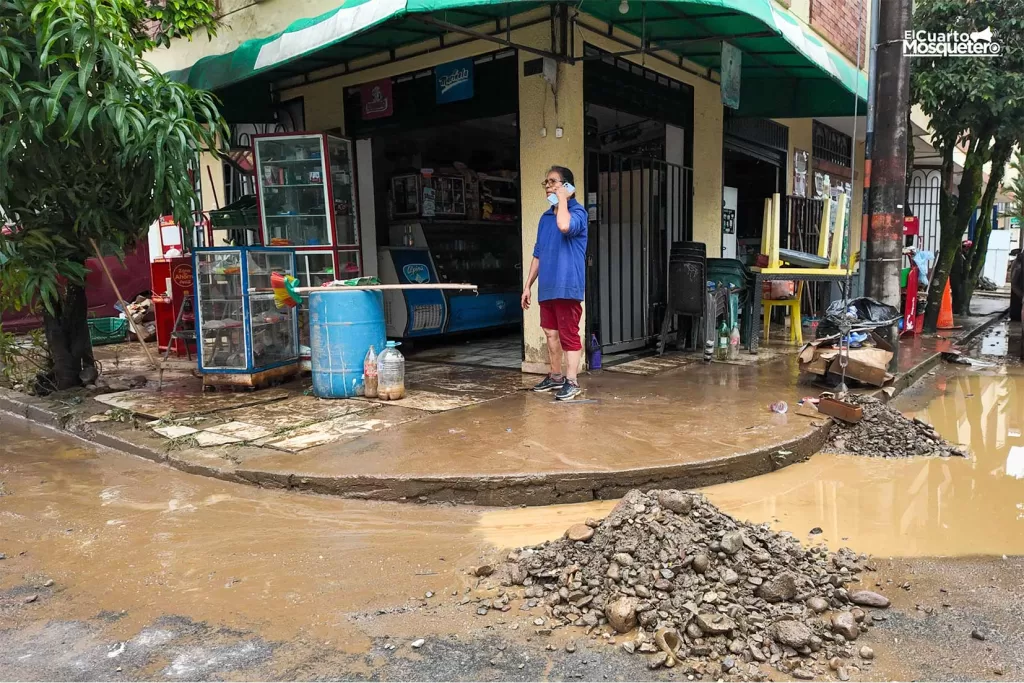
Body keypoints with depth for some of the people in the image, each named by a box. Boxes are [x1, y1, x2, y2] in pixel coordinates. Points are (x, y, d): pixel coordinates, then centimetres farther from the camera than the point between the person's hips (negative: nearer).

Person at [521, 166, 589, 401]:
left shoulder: (577, 212, -7)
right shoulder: (545, 217, 15)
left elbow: (565, 226, -32)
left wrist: (562, 199, -17)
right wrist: (528, 285, 16)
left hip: (567, 286, -8)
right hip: (547, 287, 8)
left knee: (569, 334, -3)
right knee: (551, 333, 14)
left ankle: (572, 381, 3)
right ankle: (555, 376, 26)